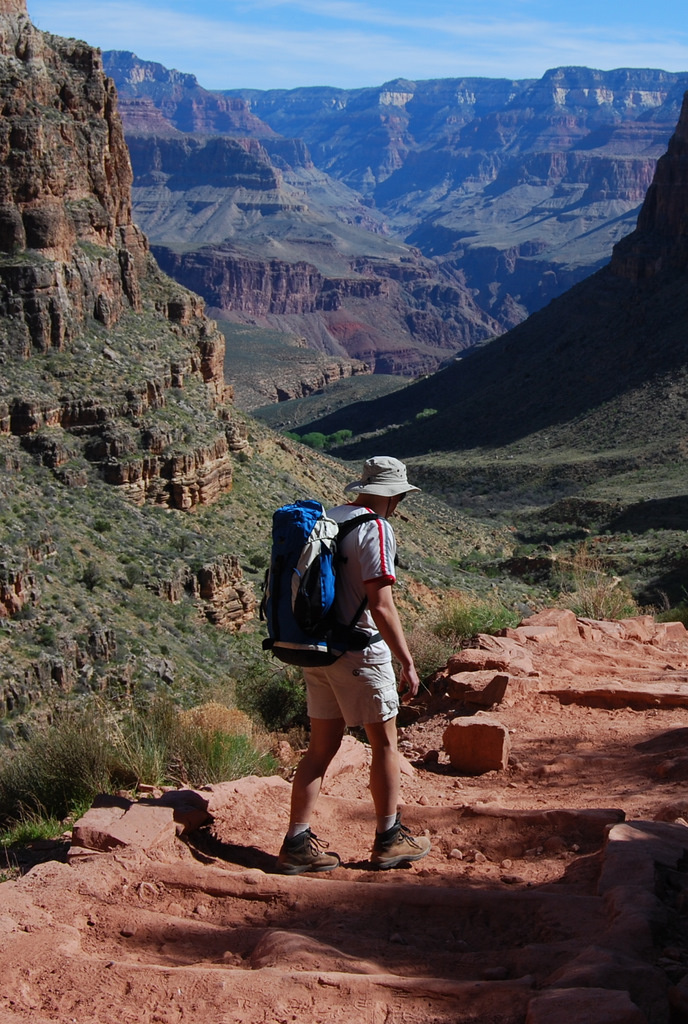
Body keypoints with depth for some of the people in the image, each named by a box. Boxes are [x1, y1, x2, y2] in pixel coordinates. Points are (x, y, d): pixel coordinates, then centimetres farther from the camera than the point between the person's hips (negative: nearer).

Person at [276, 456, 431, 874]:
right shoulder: (375, 529, -14)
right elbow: (381, 606, -20)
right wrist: (408, 663, -15)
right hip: (360, 652, -7)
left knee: (322, 745, 11)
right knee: (385, 743, 8)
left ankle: (298, 843, 9)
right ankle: (389, 840, 18)